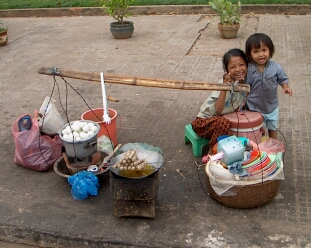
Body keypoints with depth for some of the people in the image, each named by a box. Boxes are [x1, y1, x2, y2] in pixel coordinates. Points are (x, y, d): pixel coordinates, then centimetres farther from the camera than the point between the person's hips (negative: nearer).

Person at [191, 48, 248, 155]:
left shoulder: (245, 82, -3)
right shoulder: (226, 83, -24)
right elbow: (218, 110, -34)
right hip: (205, 121, -7)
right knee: (223, 122, -36)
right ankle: (212, 151, -15)